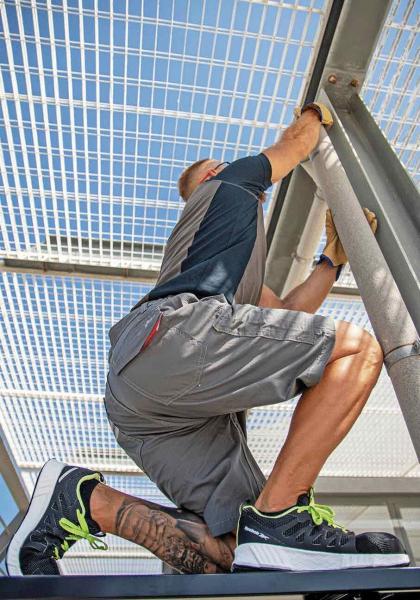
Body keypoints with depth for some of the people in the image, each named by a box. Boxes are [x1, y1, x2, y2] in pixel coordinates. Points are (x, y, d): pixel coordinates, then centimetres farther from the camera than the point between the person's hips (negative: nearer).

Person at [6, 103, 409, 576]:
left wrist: (335, 255, 43)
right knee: (358, 349, -10)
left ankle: (85, 501, -2)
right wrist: (317, 112, 61)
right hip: (173, 330, -8)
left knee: (240, 558, 0)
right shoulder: (227, 184, 25)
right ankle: (279, 516, -17)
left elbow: (287, 316, 37)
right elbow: (295, 144, 37)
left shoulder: (237, 260, 43)